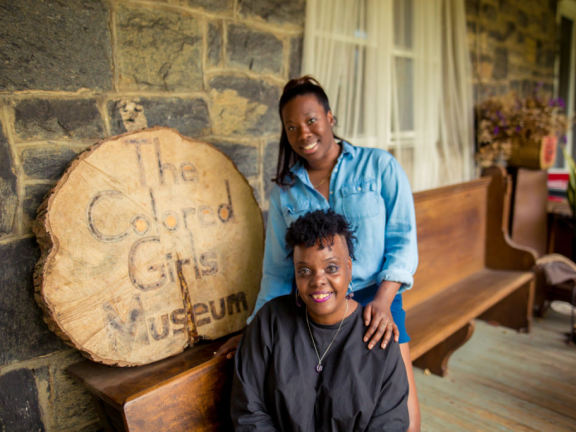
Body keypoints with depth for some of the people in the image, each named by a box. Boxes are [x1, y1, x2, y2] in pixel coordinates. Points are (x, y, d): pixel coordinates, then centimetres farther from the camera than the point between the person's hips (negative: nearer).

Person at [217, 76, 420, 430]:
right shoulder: (284, 189, 8)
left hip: (376, 299, -1)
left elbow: (403, 240, -4)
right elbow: (277, 268, 12)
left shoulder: (379, 166, 0)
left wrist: (383, 301, -18)